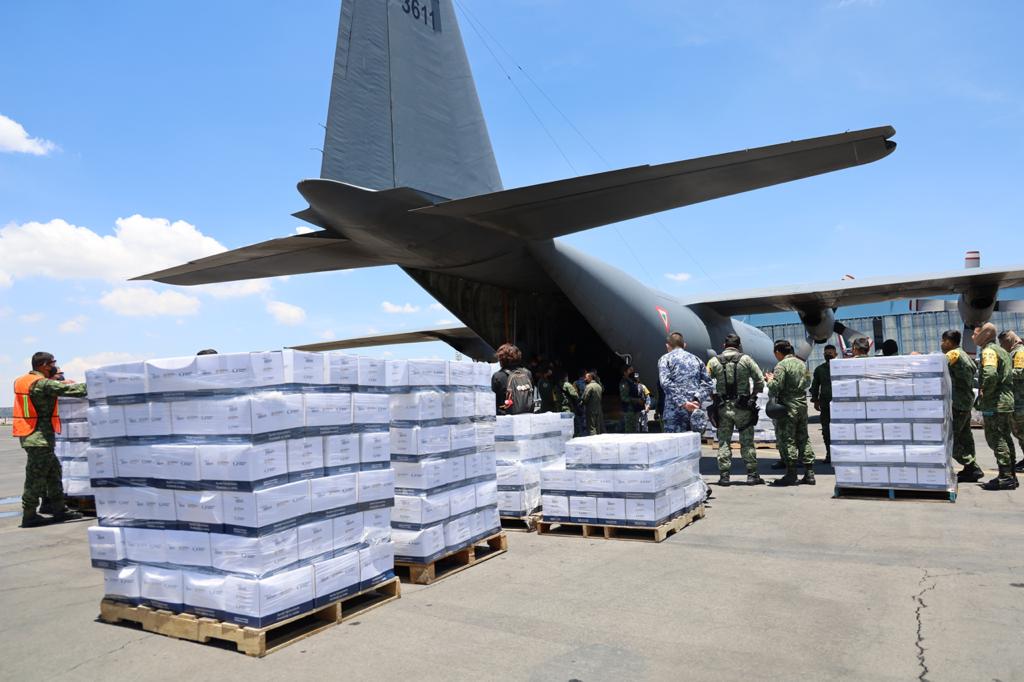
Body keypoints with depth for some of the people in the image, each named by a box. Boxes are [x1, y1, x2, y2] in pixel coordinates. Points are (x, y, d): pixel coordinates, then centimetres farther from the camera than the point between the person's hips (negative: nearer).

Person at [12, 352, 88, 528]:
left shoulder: (21, 381, 10)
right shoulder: (43, 384, -17)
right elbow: (69, 389, -18)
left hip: (28, 435, 10)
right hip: (40, 437, -10)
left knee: (53, 471, 16)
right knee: (36, 476, -2)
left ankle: (58, 508, 22)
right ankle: (29, 516, 5)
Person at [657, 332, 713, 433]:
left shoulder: (665, 359, 6)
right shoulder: (696, 359, 19)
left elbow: (666, 383, -11)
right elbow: (707, 383, 8)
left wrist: (682, 402, -16)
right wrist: (698, 399, -4)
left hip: (675, 412, -4)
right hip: (695, 411, 4)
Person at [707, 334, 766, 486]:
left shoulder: (714, 361, 1)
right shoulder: (746, 359, -2)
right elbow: (760, 381, -2)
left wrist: (713, 398, 12)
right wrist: (753, 395, 12)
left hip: (723, 408, 1)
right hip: (743, 408, -1)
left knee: (724, 442, 6)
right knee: (747, 441, 7)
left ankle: (724, 475, 5)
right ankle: (752, 474, 10)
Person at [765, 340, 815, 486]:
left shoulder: (781, 366, -13)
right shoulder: (802, 364, 12)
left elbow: (775, 387, -18)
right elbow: (808, 382, 22)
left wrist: (770, 380, 1)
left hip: (787, 406, -8)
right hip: (802, 405, 8)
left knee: (786, 439, -2)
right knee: (803, 438, 13)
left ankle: (791, 474, 0)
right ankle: (809, 473, 15)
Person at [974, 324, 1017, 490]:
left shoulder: (989, 351, -14)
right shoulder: (1001, 350, 18)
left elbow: (990, 373, -31)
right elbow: (1009, 374, 25)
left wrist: (984, 392, -17)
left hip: (994, 404, -10)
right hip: (1006, 402, 10)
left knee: (996, 439, -6)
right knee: (1004, 439, 14)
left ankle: (1005, 477, -5)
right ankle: (1010, 476, 20)